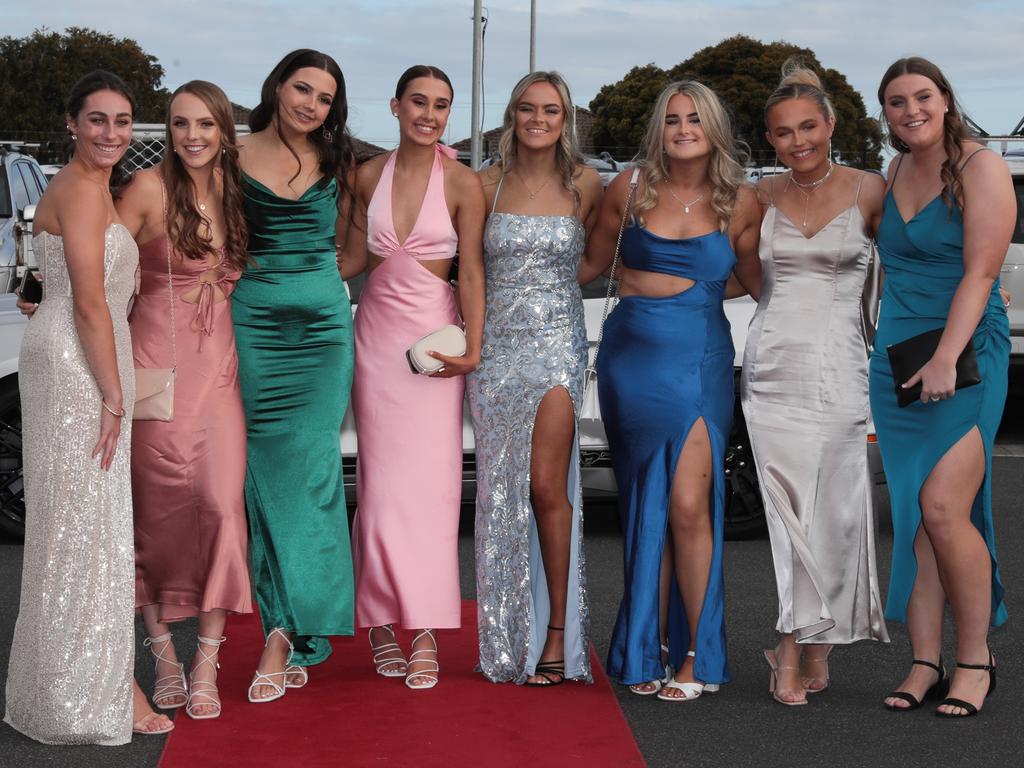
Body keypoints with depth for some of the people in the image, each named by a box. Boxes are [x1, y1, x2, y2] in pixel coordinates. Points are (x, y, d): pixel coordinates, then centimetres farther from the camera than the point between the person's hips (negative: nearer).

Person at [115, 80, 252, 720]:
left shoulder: (236, 188, 11)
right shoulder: (150, 188, -3)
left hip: (219, 364, 3)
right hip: (158, 360, -3)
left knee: (221, 503, -6)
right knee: (159, 507, 1)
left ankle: (206, 665, 2)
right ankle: (163, 651, 14)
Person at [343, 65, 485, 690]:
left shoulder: (462, 182, -3)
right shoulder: (369, 176, 6)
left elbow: (471, 269, -6)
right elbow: (355, 257, 14)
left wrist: (473, 345, -14)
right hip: (376, 333, 3)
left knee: (429, 480, -4)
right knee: (382, 482, 3)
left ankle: (425, 634, 2)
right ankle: (384, 621, 13)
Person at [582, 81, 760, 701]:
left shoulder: (741, 202, 3)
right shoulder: (631, 188, 6)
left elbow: (753, 281, 15)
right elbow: (593, 263, 17)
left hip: (699, 360, -2)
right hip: (632, 354, 2)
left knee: (688, 504, -12)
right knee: (645, 505, 4)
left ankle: (696, 657, 0)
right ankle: (651, 652, 13)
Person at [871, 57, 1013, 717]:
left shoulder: (981, 169, -6)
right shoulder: (895, 174, 15)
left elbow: (980, 272, -14)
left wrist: (946, 358, -23)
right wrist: (897, 354, 14)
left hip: (967, 353, -6)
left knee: (943, 508, -14)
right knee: (911, 513, 2)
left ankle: (976, 658, 1)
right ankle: (926, 662, 7)